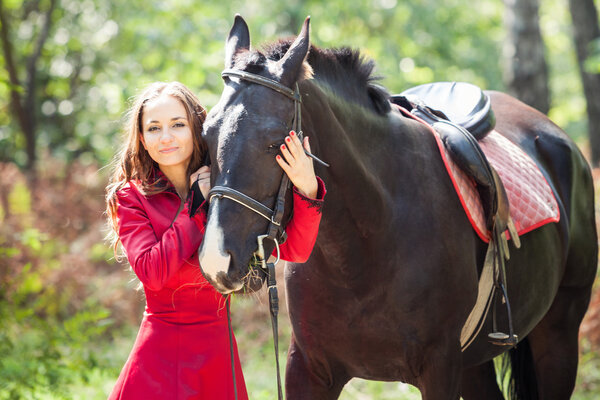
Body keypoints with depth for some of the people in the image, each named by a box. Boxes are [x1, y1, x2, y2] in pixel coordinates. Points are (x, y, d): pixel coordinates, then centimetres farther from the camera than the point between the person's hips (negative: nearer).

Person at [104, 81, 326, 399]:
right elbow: (152, 272, -18)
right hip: (161, 358, -2)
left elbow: (294, 250, -5)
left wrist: (307, 189, -21)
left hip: (219, 356, 2)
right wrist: (195, 206, -13)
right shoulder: (129, 197, -2)